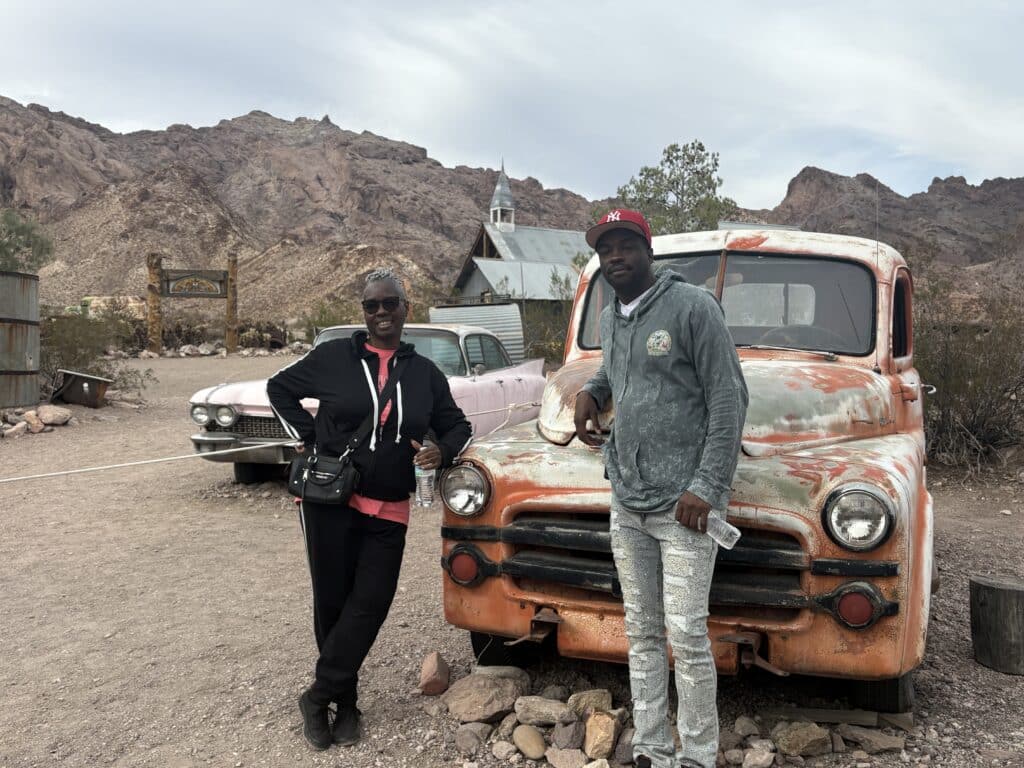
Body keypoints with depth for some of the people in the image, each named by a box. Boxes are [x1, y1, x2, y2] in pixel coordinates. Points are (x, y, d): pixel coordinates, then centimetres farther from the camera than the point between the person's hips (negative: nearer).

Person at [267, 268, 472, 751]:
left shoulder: (424, 373, 6)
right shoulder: (333, 357, -2)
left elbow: (457, 426, 15)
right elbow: (279, 387, 10)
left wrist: (443, 451, -7)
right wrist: (305, 437, 0)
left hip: (388, 512, 2)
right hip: (331, 502, -2)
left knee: (369, 606, -2)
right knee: (332, 603, 7)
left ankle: (318, 697, 13)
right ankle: (344, 703, 24)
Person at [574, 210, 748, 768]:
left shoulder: (693, 306, -8)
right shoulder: (609, 319, 12)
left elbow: (728, 398, -10)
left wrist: (707, 487, -15)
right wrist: (592, 390, 11)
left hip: (683, 501, -6)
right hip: (626, 501, 6)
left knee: (685, 635, -5)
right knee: (641, 633, 10)